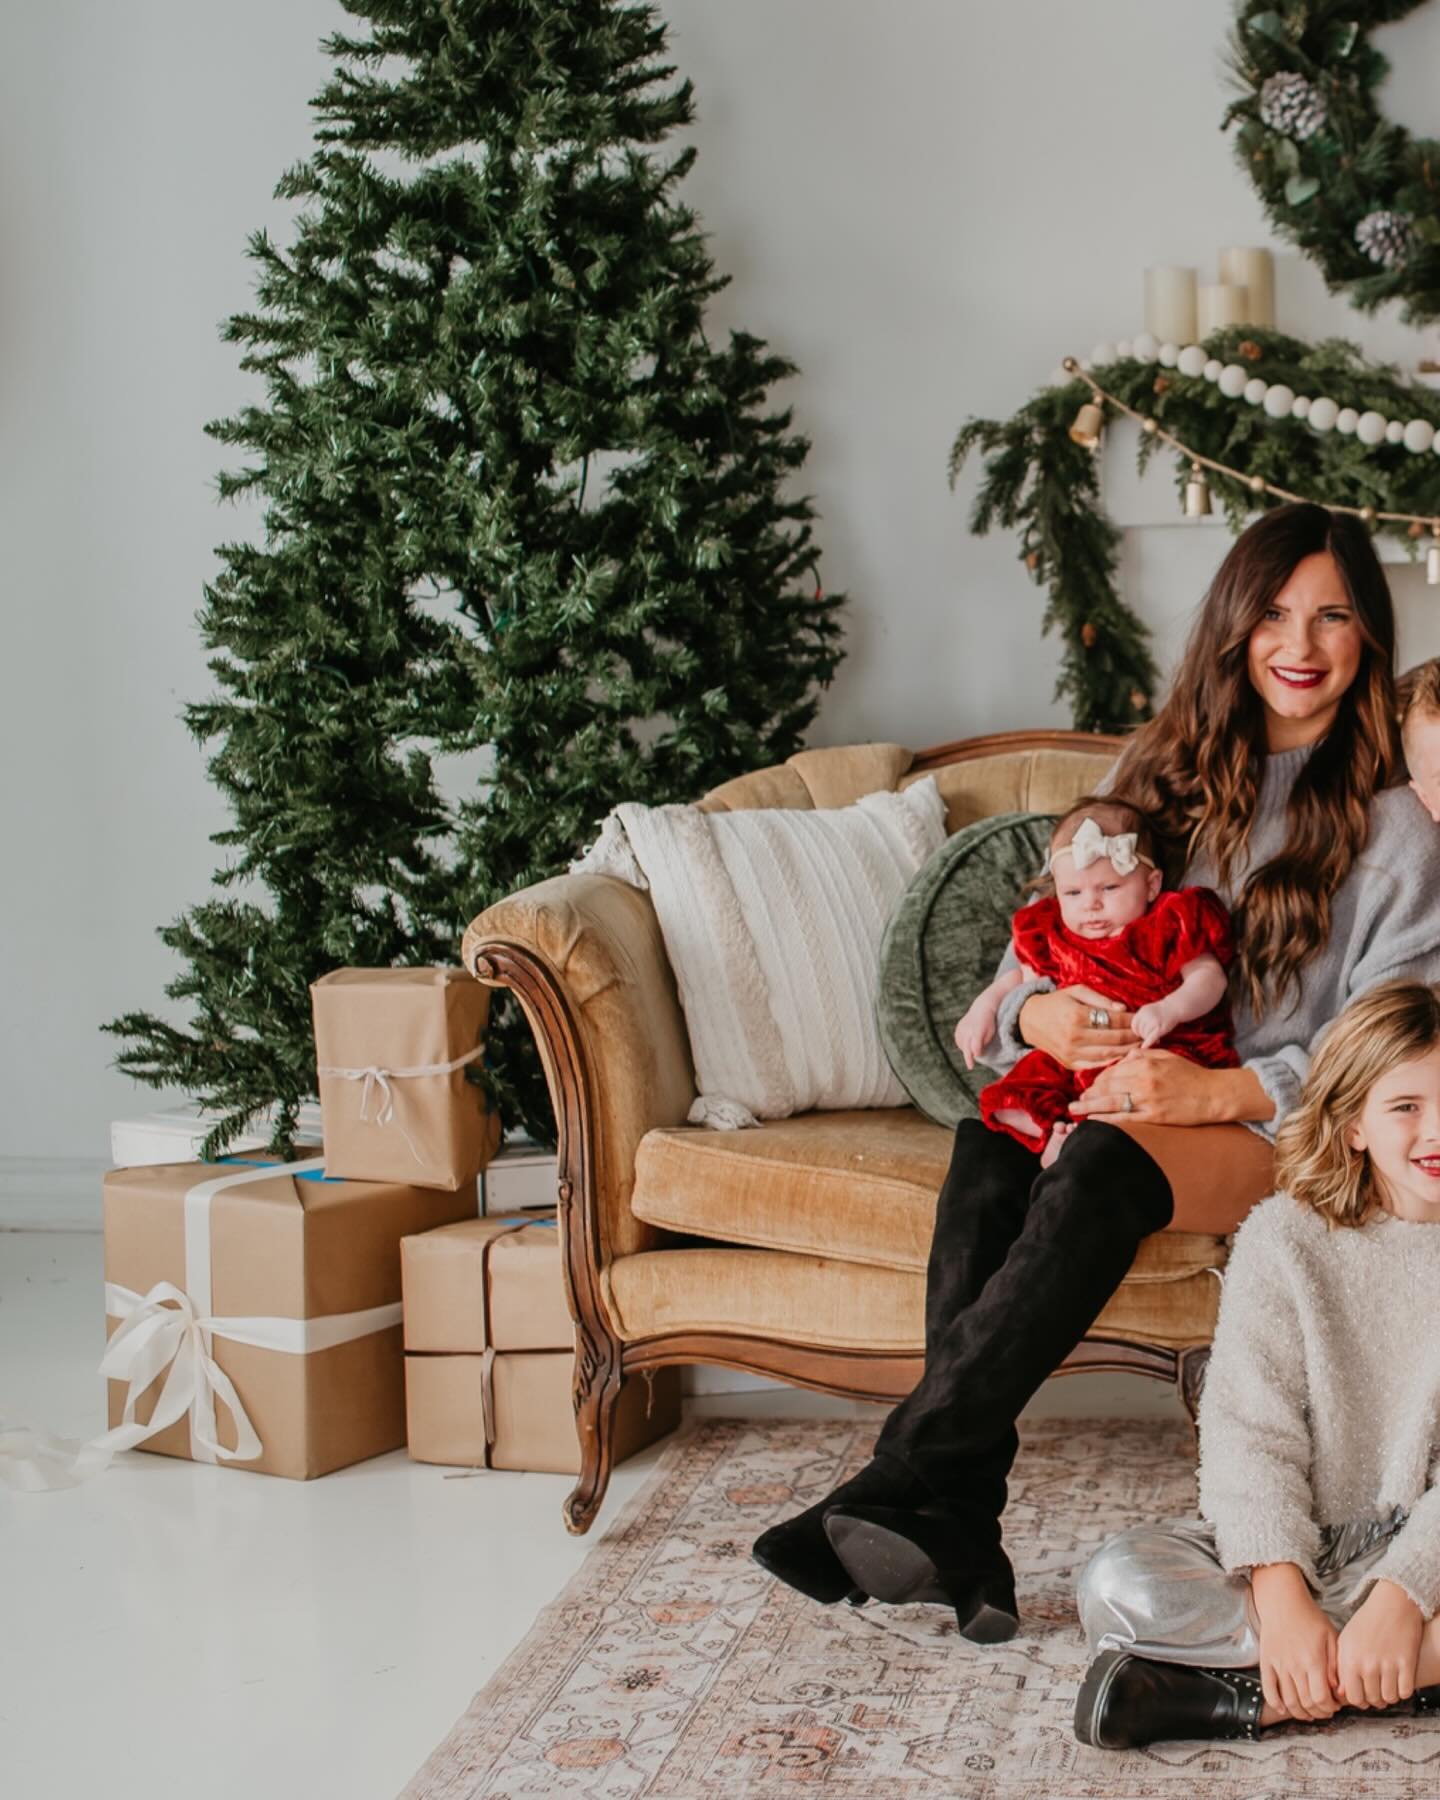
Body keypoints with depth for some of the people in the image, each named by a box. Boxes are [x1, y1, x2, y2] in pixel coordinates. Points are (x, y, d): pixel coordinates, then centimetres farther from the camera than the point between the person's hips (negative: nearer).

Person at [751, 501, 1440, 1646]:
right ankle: (959, 1537, -38)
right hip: (1124, 1081, 4)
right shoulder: (1167, 770, 16)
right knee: (993, 1137, -32)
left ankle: (901, 1486, -41)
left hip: (1280, 1129, -3)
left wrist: (1212, 1092, -20)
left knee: (1109, 1162, -37)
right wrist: (1038, 1013, -11)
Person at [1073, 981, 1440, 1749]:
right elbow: (1249, 1430, -10)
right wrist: (1282, 1595, -24)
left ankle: (1257, 1698, -26)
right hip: (1298, 1547, 0)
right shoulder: (1286, 1236, -3)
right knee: (1119, 1584, -26)